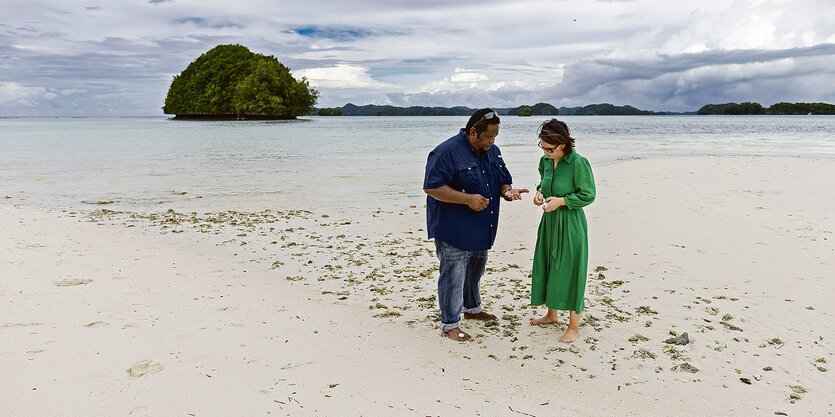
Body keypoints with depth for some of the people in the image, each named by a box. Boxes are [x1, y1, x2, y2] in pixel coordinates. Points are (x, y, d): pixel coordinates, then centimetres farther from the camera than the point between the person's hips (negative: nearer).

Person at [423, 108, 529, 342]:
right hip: (454, 232, -8)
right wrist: (468, 199, -27)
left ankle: (472, 308, 45)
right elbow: (432, 187, -23)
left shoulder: (492, 151, 7)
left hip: (481, 231, 8)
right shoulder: (447, 152, -19)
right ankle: (449, 324, 14)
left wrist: (506, 191, -7)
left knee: (475, 272, 24)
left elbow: (503, 180, 18)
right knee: (453, 277, 0)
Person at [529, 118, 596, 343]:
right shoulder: (546, 161, 1)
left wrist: (561, 201, -21)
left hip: (570, 225, -7)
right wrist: (539, 192, -2)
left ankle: (574, 326, 16)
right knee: (547, 267, 17)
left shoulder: (579, 163, -19)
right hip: (549, 222, 7)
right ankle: (551, 314, 37)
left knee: (569, 272, 1)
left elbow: (588, 195, -14)